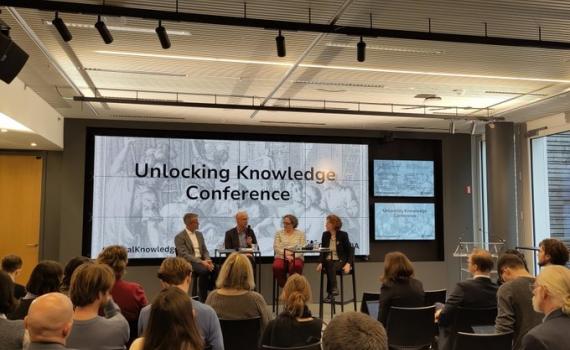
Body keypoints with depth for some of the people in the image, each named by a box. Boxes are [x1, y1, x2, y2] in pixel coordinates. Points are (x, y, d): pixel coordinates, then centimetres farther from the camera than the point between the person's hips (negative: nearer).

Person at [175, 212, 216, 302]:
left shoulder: (199, 234, 16)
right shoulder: (179, 237, -5)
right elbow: (184, 255, -15)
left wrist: (207, 260, -9)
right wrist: (201, 262, -25)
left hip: (202, 261, 6)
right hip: (188, 263, -6)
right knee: (204, 270, -34)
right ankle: (202, 299, -21)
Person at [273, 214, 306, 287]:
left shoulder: (300, 234, 9)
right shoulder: (279, 233, 11)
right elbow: (276, 247, 0)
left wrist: (293, 256, -17)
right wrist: (286, 255, -15)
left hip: (296, 257, -1)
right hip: (281, 257, 1)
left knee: (296, 266, -36)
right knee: (277, 267, -33)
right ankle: (283, 287, -15)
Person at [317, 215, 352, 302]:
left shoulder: (343, 235, -4)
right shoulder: (325, 234, 6)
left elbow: (348, 251, -2)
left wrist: (348, 264, -17)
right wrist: (321, 263, -7)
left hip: (340, 261, -3)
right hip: (328, 260, 3)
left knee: (332, 268, -35)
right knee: (330, 268, -34)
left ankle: (330, 293, -33)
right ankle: (333, 289, -36)